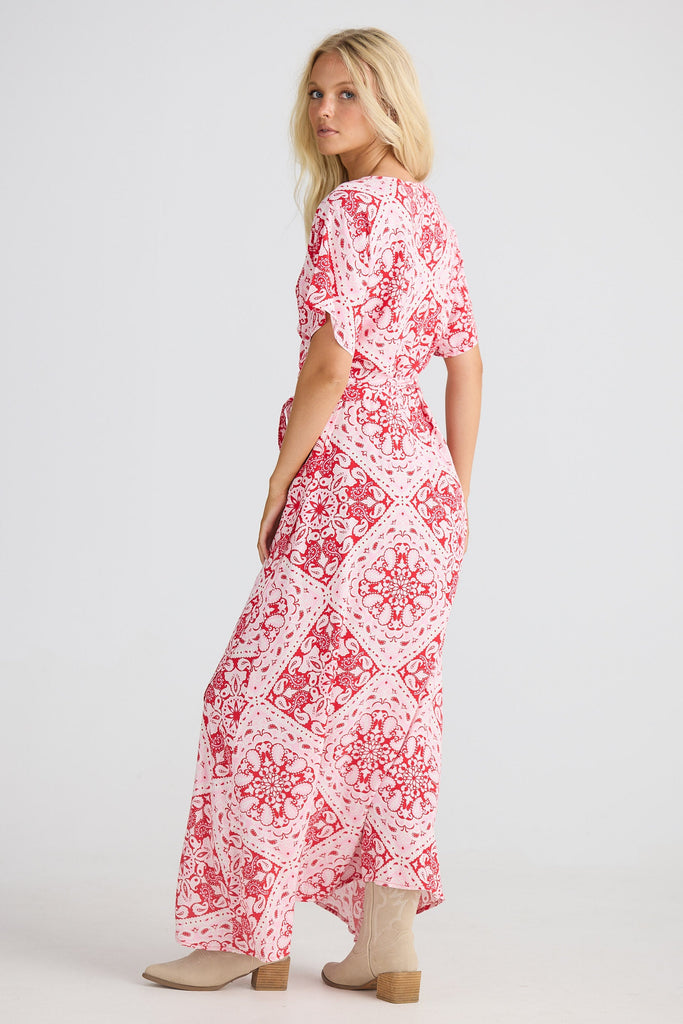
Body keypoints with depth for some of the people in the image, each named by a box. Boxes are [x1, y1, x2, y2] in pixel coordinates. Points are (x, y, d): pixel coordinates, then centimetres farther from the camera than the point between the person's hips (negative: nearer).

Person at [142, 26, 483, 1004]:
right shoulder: (429, 213, 15)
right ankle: (388, 947, 14)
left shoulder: (348, 207, -11)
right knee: (389, 705, 10)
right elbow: (466, 364, 17)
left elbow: (331, 363, -18)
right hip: (423, 484, 9)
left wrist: (279, 483, -9)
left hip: (354, 484, -9)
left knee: (272, 695, 0)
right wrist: (453, 501, 19)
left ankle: (254, 934, 8)